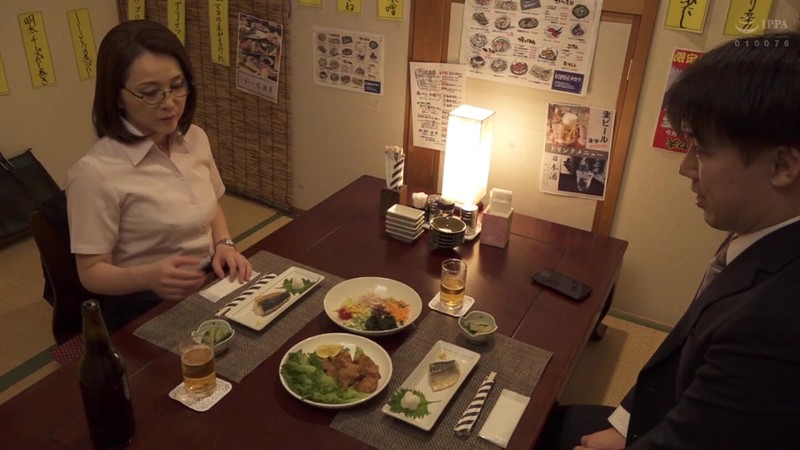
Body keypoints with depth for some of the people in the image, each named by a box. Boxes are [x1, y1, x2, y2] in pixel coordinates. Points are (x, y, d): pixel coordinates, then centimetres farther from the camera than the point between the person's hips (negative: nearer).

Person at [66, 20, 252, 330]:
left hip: (210, 290, 6)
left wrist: (224, 244, -4)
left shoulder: (196, 139, 0)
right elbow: (92, 273, -11)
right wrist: (148, 277, -30)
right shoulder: (96, 172, -18)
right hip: (148, 311, -6)